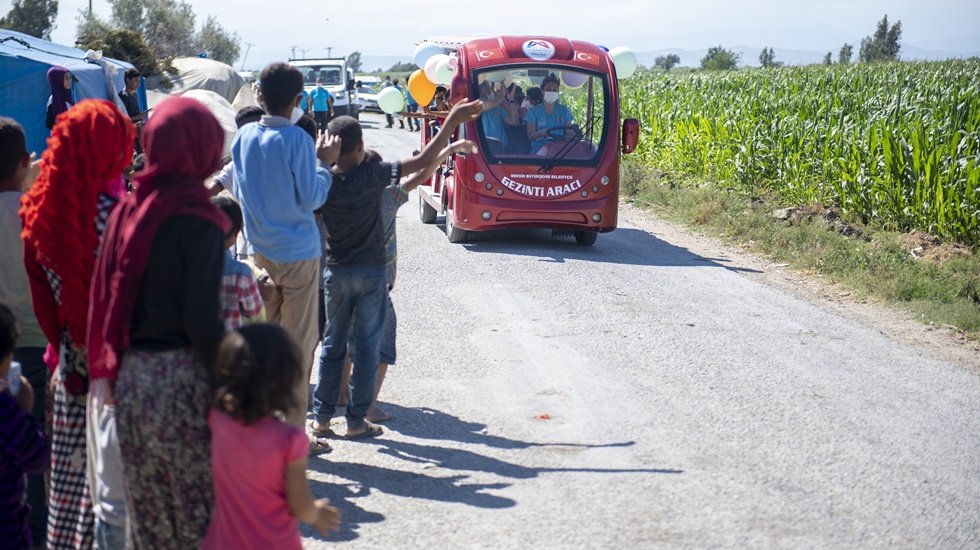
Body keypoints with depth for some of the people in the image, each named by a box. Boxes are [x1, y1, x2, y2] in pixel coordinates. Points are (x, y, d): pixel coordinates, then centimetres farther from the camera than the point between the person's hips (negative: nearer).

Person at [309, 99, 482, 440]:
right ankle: (356, 421, 8)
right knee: (366, 347, 5)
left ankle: (321, 418, 16)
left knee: (333, 344, 13)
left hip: (335, 271, 3)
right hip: (371, 271, -3)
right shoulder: (372, 175, -15)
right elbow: (424, 162, -14)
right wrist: (454, 119, -10)